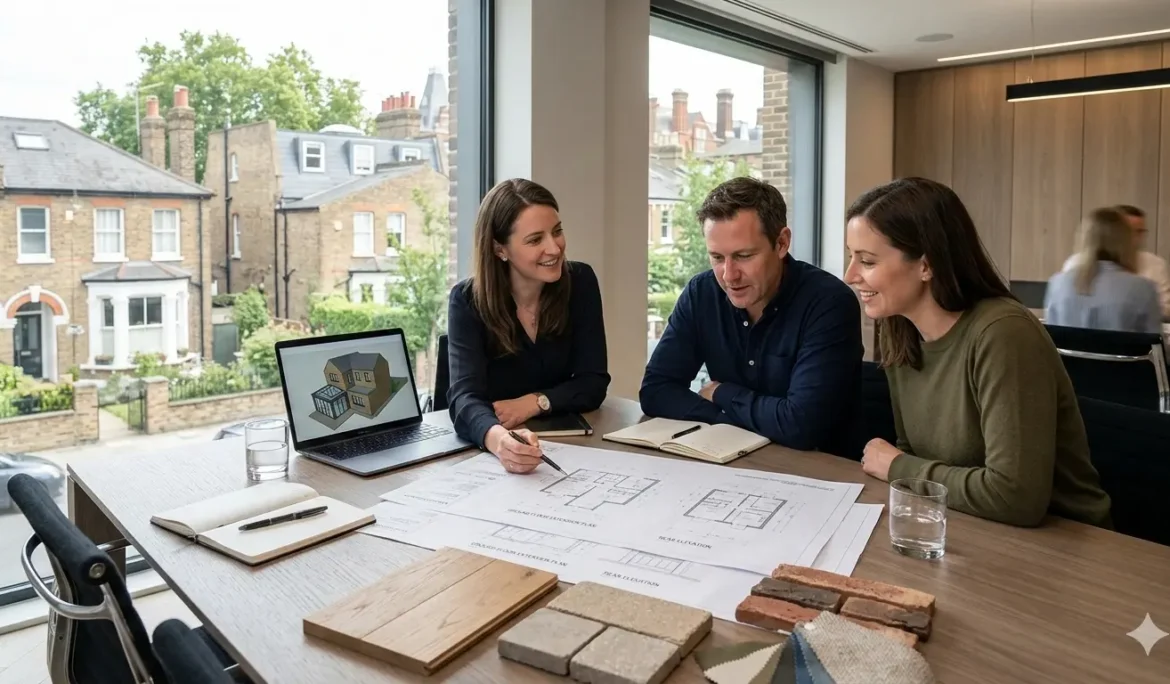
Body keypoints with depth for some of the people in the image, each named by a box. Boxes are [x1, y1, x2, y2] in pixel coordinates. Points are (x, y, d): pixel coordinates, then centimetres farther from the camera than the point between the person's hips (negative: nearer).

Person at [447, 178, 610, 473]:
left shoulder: (580, 281, -6)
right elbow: (465, 396, -25)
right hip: (484, 450, -2)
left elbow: (593, 381, -5)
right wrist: (498, 438, -46)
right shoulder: (467, 300, -13)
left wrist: (534, 402, -22)